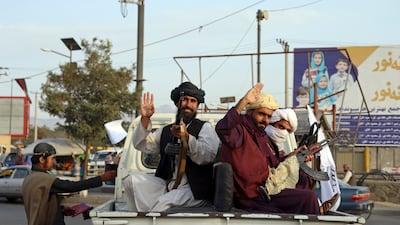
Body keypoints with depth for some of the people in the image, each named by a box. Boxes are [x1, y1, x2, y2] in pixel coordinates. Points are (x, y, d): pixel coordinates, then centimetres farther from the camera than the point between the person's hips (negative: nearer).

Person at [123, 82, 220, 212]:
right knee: (132, 181, -13)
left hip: (194, 191, -5)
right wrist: (145, 119, -4)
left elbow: (209, 156, -15)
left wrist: (186, 137, -30)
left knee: (163, 202, -32)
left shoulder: (205, 128, 4)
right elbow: (140, 145, 11)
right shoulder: (166, 131, 20)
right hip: (167, 185, 5)